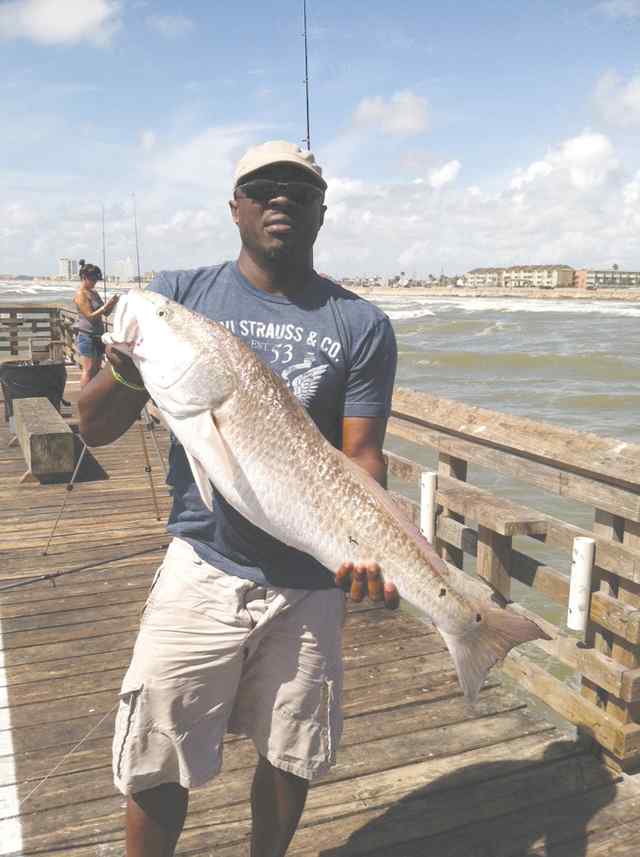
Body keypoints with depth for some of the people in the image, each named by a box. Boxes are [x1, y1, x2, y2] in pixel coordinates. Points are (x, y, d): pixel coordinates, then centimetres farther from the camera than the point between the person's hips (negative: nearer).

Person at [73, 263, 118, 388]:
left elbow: (105, 313, 15)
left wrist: (112, 304, -3)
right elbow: (90, 316, -18)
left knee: (96, 369, 10)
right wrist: (106, 305, -23)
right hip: (86, 335, -9)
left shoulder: (94, 292, 14)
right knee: (88, 369, -8)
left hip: (97, 335, 9)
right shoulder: (80, 295, -11)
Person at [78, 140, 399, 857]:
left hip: (311, 580, 1)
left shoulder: (361, 325, 0)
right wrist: (126, 375, -21)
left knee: (290, 756, 17)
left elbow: (361, 454, -3)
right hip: (202, 565, 0)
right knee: (157, 764, 7)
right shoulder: (177, 295, 1)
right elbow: (93, 429, 1)